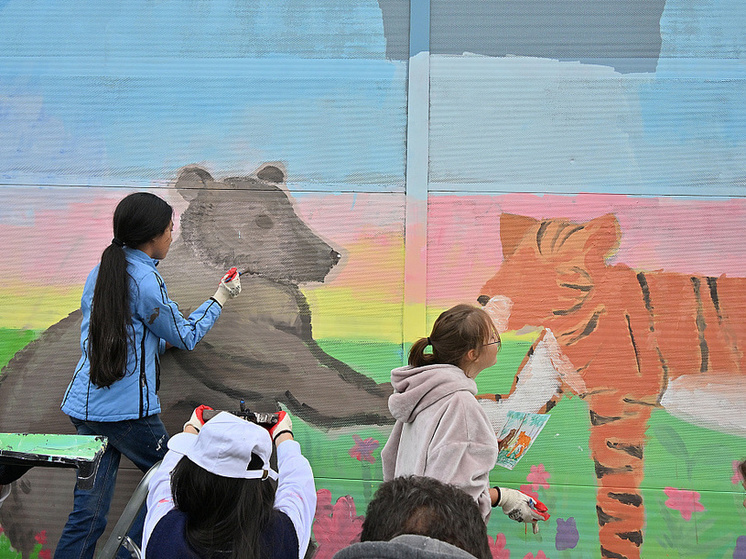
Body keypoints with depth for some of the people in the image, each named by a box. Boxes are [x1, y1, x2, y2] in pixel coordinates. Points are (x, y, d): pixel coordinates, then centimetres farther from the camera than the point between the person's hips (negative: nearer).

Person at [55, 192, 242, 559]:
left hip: (83, 405, 8)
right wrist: (220, 299, 11)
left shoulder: (100, 272, 11)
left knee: (87, 514, 9)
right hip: (127, 411, -7)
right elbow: (185, 336, -1)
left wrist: (158, 340, 22)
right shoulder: (146, 279, -13)